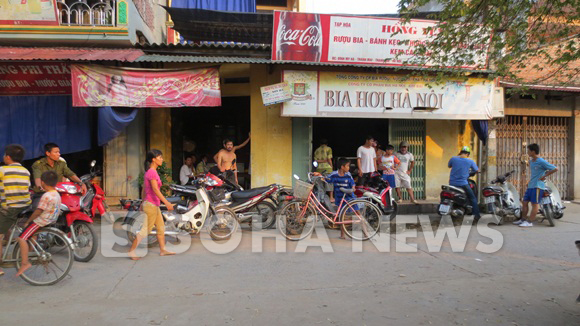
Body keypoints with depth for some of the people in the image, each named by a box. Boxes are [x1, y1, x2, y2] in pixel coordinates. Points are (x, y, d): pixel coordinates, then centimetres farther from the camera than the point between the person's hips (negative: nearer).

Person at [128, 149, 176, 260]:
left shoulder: (150, 172, 12)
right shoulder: (152, 172, -17)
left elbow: (144, 188, 17)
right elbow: (155, 189, -25)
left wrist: (143, 203, 22)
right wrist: (166, 202, -28)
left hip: (154, 205, 10)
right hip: (151, 204, -10)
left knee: (161, 228, 15)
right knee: (145, 230, -4)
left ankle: (163, 250, 22)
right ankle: (131, 251, 3)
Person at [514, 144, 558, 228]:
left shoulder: (542, 162, -13)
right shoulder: (531, 161, 13)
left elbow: (555, 169, -13)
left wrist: (545, 176, -12)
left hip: (538, 186, -9)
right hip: (530, 186, 9)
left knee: (535, 204, -3)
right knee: (525, 202, 10)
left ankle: (530, 222, -1)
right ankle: (523, 219, 19)